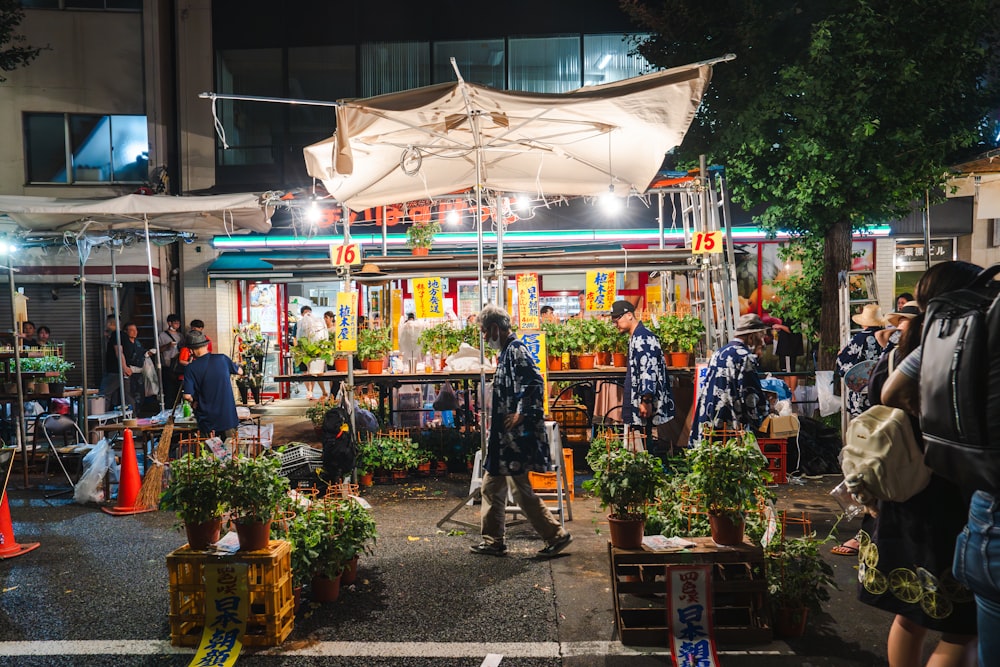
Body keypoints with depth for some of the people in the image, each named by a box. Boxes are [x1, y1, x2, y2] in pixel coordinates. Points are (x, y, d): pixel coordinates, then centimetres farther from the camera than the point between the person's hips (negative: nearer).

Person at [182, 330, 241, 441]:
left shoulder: (191, 368, -11)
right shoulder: (222, 359, -6)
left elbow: (187, 396, -16)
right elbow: (240, 372, 12)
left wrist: (194, 401, 5)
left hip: (207, 421, -2)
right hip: (228, 416, 2)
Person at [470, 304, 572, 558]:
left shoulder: (517, 350, -14)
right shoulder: (506, 352, 16)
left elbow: (535, 383, -26)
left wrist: (521, 414, -21)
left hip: (516, 434, -11)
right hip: (503, 435, 11)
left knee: (520, 489, -4)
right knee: (491, 487, 15)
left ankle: (556, 535, 7)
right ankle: (493, 540, 24)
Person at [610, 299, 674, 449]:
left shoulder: (642, 337, -14)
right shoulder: (636, 337, 17)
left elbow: (648, 370, -22)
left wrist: (646, 400, -24)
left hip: (643, 406, -10)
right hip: (635, 404, 10)